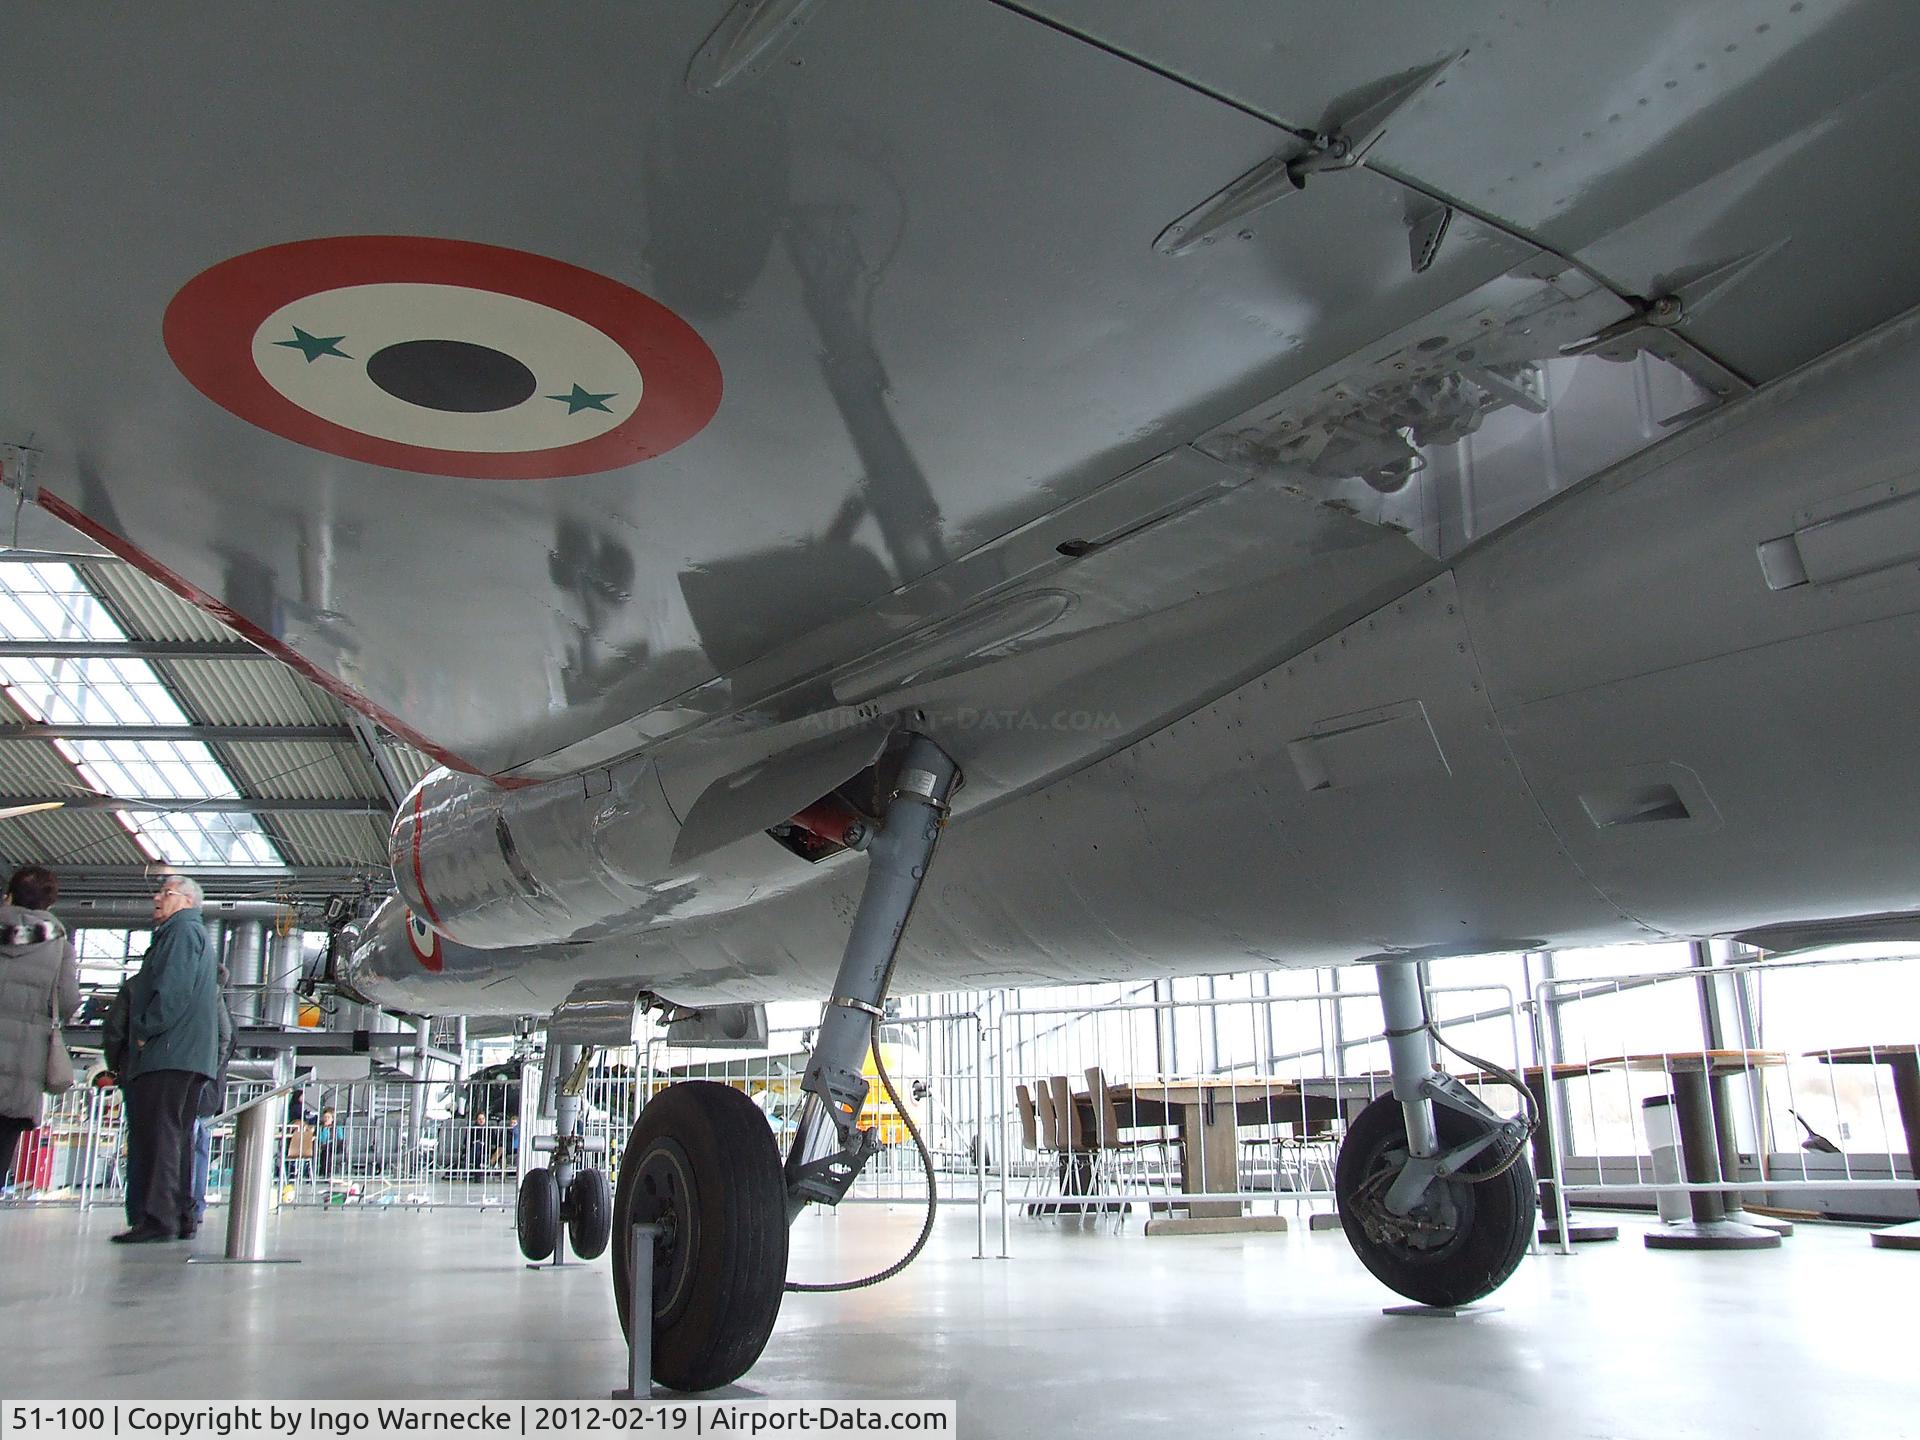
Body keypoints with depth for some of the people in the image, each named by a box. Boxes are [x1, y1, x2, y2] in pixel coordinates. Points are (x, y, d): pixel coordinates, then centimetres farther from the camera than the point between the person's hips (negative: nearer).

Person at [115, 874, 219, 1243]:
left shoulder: (182, 930, -3)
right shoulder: (197, 934, 28)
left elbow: (172, 989, -17)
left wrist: (147, 1030, -13)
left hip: (169, 1051, -10)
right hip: (189, 1056, 10)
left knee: (158, 1131, -15)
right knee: (177, 1135, 10)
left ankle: (158, 1216, -20)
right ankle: (181, 1216, 11)